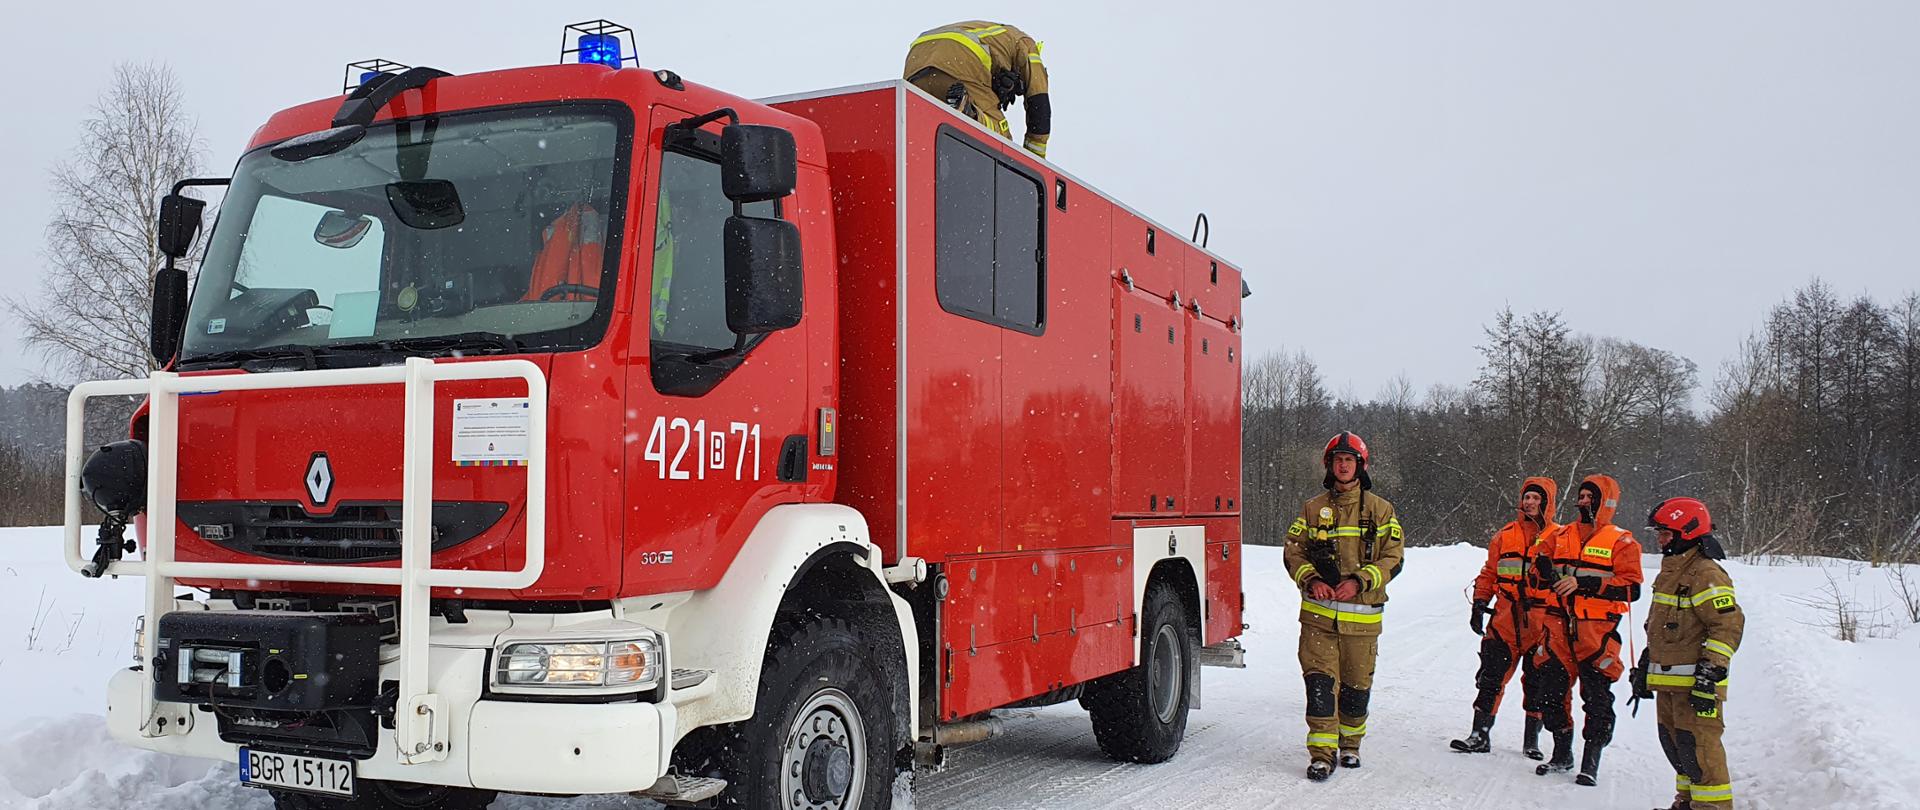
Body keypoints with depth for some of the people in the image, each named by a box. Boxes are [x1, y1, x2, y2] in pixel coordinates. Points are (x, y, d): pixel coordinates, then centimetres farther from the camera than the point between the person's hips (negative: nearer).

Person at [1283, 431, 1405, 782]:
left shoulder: (1380, 510, 5)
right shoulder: (1313, 508, 8)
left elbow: (1393, 558, 1)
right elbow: (1293, 552, 8)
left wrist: (1360, 582, -14)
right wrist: (1311, 581, -10)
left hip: (1362, 615, 0)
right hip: (1319, 613, 0)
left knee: (1356, 685, 10)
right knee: (1320, 682, -8)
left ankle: (1350, 744, 30)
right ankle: (1322, 753, -6)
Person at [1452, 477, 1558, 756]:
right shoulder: (1505, 535, 11)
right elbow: (1489, 573, 16)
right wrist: (1479, 605, 8)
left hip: (1542, 623, -2)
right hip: (1505, 620, 2)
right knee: (1491, 678, -2)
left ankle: (1532, 739, 20)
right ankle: (1480, 735, 3)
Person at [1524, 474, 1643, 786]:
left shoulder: (1621, 541, -1)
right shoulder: (1562, 535, 13)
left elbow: (1631, 587, -10)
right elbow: (1538, 564, 18)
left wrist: (1585, 583, -20)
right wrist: (1544, 567, -7)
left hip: (1597, 629, -5)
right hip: (1559, 626, 5)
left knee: (1597, 696, -2)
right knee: (1550, 690, 7)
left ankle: (1591, 764, 9)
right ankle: (1562, 755, 23)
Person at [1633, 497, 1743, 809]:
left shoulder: (1706, 573, -13)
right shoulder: (1671, 571, 19)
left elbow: (1728, 625, -19)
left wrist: (1710, 674, -23)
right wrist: (1645, 666, 27)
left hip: (1695, 681, -10)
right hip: (1668, 679, 10)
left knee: (1697, 744, -9)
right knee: (1674, 742, 16)